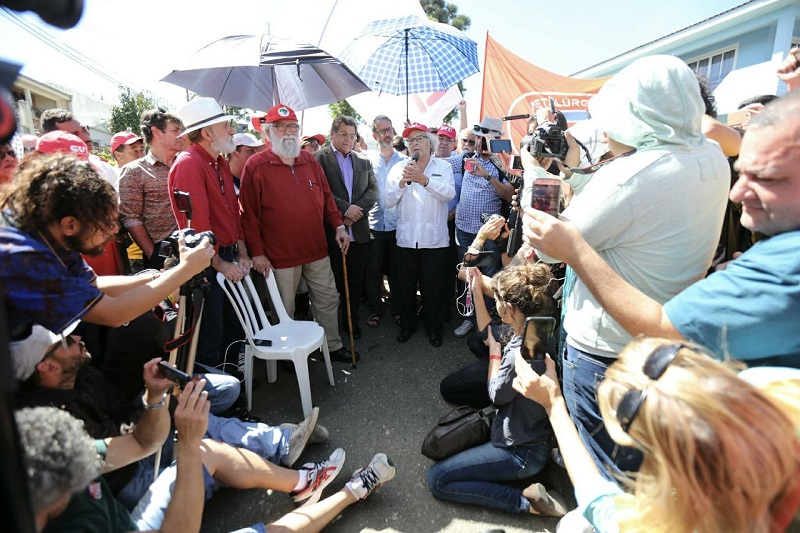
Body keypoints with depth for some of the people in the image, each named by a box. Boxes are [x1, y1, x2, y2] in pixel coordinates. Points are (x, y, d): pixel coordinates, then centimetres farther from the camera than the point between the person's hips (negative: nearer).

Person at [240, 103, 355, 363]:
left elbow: (326, 197, 14)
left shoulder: (309, 160, 8)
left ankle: (333, 346, 31)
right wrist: (257, 252, -10)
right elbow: (249, 214, -8)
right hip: (281, 255, -4)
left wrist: (339, 226, 4)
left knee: (328, 301, 14)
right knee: (284, 310, 11)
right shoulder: (255, 166, -6)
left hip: (317, 250, 5)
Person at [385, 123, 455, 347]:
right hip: (406, 238, 2)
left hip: (434, 238, -2)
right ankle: (407, 324, 32)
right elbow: (389, 201, 0)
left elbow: (449, 193, -13)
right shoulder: (398, 168, 9)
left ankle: (433, 327, 27)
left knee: (433, 287, 7)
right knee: (406, 286, 12)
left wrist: (423, 179, -22)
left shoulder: (443, 166, 5)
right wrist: (402, 181, -14)